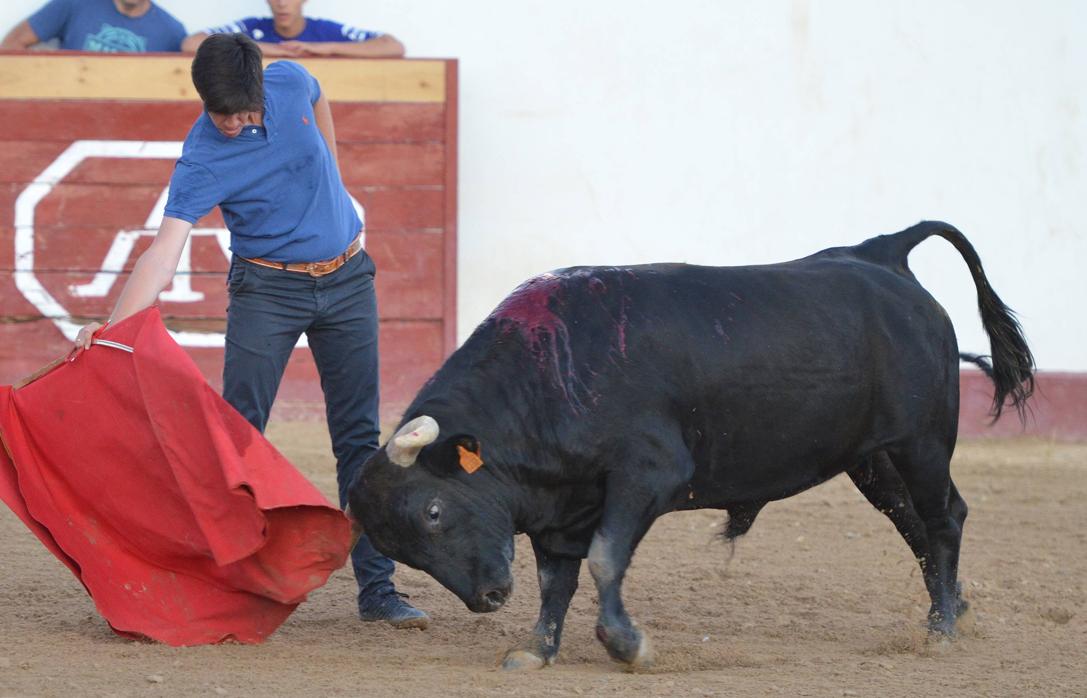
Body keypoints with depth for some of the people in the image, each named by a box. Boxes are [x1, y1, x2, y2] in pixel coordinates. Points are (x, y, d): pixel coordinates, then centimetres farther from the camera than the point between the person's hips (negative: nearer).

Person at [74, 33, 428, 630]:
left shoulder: (291, 83, -10)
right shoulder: (202, 162, -21)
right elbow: (164, 251, -29)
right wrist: (110, 328, -42)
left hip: (347, 280, 3)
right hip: (268, 286, -3)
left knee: (359, 436, 2)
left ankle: (377, 587, 5)